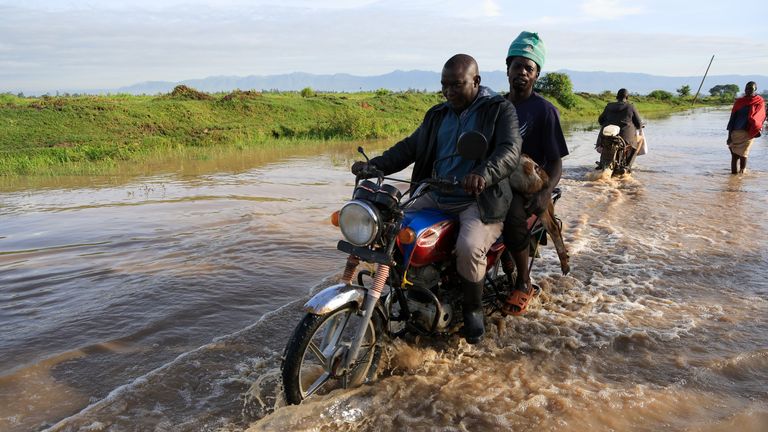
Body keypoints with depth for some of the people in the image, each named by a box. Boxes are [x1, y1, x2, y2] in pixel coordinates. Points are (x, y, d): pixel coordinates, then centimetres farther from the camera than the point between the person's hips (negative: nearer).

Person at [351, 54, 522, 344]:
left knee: (469, 248, -31)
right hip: (436, 195, 6)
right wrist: (375, 165, -4)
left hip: (480, 199, -6)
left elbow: (510, 150, -19)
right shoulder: (438, 114, 16)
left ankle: (473, 308, -3)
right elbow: (410, 146, 12)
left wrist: (484, 173, -40)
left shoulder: (499, 110, -3)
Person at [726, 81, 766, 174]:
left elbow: (760, 118, 1)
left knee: (742, 154, -3)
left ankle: (742, 172, 6)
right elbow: (732, 118, 10)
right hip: (735, 132, 3)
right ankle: (733, 172, 11)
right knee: (734, 154, 4)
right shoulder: (739, 102, 11)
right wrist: (729, 135, 6)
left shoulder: (760, 102, 5)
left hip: (748, 133, -3)